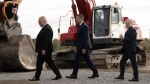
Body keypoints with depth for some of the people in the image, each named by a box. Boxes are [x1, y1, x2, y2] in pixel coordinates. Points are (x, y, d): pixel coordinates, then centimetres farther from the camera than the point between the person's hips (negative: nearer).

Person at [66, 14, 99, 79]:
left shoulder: (84, 26, -15)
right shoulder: (80, 26, 16)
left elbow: (86, 38, -20)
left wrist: (84, 48, -22)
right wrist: (76, 46, 18)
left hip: (83, 47, -10)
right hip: (81, 46, 10)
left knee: (77, 59, -4)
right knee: (87, 60, 10)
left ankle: (74, 75, 3)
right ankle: (95, 73, 13)